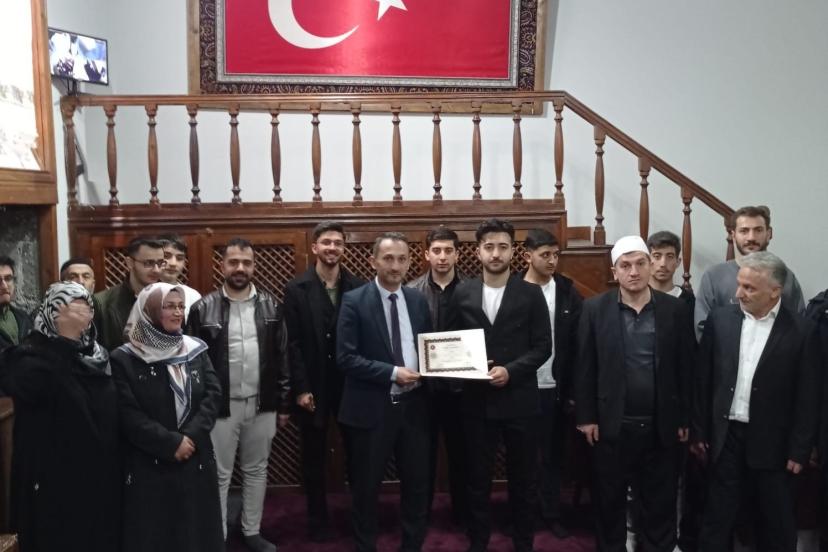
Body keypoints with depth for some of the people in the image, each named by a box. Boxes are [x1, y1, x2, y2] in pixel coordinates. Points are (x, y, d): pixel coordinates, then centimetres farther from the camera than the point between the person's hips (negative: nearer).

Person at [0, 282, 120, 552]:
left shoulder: (96, 354, 10)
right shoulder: (30, 354, -10)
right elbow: (29, 386, -34)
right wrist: (67, 337, -33)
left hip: (100, 475, 6)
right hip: (54, 477, -6)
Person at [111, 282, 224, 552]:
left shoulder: (195, 350, 7)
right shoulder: (125, 358, -6)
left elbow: (213, 394, -1)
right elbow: (128, 414, -12)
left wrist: (192, 435, -14)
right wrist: (170, 443, -16)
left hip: (196, 460, 4)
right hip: (149, 465, -3)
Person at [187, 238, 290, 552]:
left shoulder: (271, 307, 1)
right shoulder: (203, 309, -5)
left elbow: (282, 357, 4)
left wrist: (284, 403, 3)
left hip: (262, 406, 2)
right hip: (220, 407, -2)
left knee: (256, 471, 15)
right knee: (219, 476, 8)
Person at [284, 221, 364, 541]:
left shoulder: (358, 287, 1)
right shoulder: (297, 289, -2)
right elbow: (293, 344, -5)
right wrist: (301, 389, -10)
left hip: (351, 383, 1)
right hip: (313, 386, -1)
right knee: (314, 457, 11)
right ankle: (318, 520, 26)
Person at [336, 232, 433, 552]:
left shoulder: (418, 301, 7)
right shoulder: (355, 301, -8)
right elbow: (345, 358, -14)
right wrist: (392, 372, -19)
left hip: (413, 405, 4)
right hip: (371, 408, -4)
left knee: (417, 483, 13)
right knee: (366, 487, 10)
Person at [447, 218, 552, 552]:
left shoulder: (531, 294, -2)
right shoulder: (463, 293, 4)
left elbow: (543, 346, -4)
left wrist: (511, 371, -16)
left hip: (519, 399, -1)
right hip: (476, 400, 1)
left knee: (521, 478, 10)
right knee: (478, 478, 11)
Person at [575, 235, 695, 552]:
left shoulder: (675, 309, 0)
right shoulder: (595, 309, -2)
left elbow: (685, 367, 3)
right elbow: (585, 367, 0)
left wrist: (685, 419, 3)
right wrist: (585, 417, -3)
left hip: (661, 426, 1)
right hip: (612, 425, 0)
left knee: (660, 503, 10)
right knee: (609, 502, 11)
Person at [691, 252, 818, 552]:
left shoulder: (801, 331, -9)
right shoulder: (720, 318, -2)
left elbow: (807, 398, -6)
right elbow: (703, 379, 3)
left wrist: (799, 450, -7)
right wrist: (699, 431, 3)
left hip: (772, 442, -2)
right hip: (725, 436, 2)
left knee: (776, 524, 14)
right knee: (717, 518, 11)